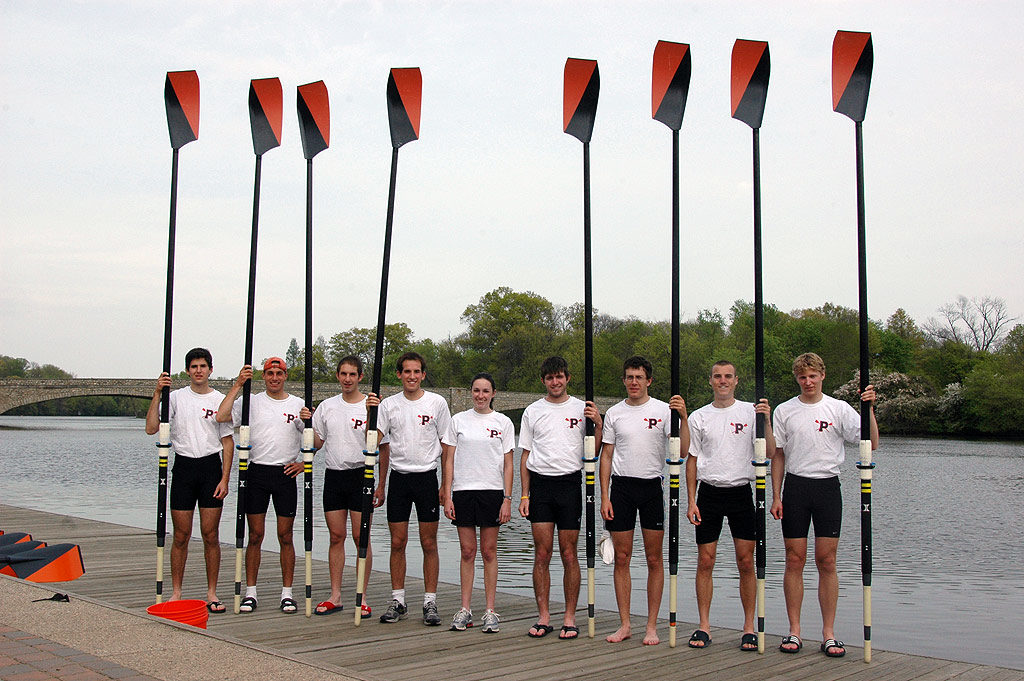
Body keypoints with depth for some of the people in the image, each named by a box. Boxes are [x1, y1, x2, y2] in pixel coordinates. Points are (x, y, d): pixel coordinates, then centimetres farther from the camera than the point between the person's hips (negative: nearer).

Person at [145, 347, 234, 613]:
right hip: (183, 468, 0)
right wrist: (157, 394, -12)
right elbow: (151, 429, -5)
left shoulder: (220, 400, 5)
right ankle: (176, 592, 15)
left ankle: (211, 593, 9)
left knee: (211, 534, 1)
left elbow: (228, 442, 5)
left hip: (211, 467, 0)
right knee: (181, 535, 4)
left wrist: (225, 478, -4)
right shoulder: (176, 397, 5)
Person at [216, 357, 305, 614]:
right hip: (257, 473, 0)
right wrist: (237, 385, -11)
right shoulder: (251, 402, 4)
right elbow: (221, 416, -12)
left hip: (286, 475, 0)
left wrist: (303, 463, 0)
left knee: (285, 536, 3)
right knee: (255, 535, 3)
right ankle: (250, 592, 11)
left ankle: (287, 592, 11)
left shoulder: (298, 405, 7)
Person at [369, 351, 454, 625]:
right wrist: (380, 486, -1)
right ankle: (398, 601, 14)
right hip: (398, 478, 2)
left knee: (429, 544, 1)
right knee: (397, 543, 4)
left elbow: (447, 446, 3)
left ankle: (430, 603, 8)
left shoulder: (437, 402, 1)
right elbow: (380, 445, 6)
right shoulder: (388, 405, 5)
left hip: (427, 477, -2)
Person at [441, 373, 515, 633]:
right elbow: (449, 459, 6)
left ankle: (490, 611, 8)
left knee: (489, 552, 2)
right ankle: (465, 609, 11)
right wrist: (447, 496, -1)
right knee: (467, 551, 4)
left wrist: (507, 499, -4)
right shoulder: (458, 420, 7)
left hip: (492, 491, -1)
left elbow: (508, 464, 4)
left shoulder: (503, 422, 5)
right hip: (463, 491, 1)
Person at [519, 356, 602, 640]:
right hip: (540, 485, 1)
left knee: (569, 554, 1)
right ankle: (543, 617, 9)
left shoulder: (582, 409, 6)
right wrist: (524, 495, 4)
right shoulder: (532, 412, 10)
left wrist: (598, 424, -13)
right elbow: (525, 455, 11)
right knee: (542, 554, 1)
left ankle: (570, 618, 10)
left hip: (570, 483, -1)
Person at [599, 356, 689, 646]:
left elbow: (682, 450, -9)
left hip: (652, 487, -1)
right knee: (622, 558, 4)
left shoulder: (664, 410, 0)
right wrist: (604, 497, 0)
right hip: (621, 487, 2)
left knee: (654, 559, 2)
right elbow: (606, 456, 7)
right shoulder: (614, 413, 6)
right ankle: (624, 624, 14)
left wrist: (683, 417, -23)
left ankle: (652, 626, 11)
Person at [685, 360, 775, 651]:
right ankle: (704, 626, 11)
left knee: (746, 562, 1)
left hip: (741, 492, -1)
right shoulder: (698, 417, 6)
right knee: (705, 561, 2)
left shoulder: (751, 411, 3)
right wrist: (691, 501, 1)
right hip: (709, 493, 1)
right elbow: (692, 461, 8)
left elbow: (769, 452, -5)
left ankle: (749, 627, 12)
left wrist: (766, 421, -19)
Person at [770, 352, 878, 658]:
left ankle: (829, 633, 8)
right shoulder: (784, 411, 6)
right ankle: (794, 630, 10)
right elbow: (778, 456, 8)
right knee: (794, 561, 2)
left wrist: (869, 409, -17)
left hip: (828, 486, -1)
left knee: (827, 561, 0)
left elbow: (871, 444, -5)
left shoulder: (839, 409, 2)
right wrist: (776, 496, 2)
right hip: (796, 487, 1)